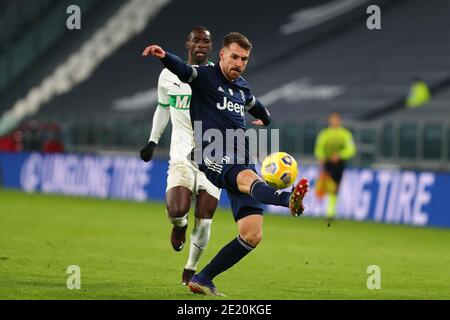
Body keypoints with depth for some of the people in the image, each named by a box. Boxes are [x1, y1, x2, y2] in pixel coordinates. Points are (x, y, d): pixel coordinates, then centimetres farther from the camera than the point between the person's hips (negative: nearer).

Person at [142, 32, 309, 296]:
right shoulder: (205, 76, 3)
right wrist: (164, 56, -38)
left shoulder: (242, 87, 22)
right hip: (214, 156, -7)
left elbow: (256, 107, 47)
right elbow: (182, 70, -20)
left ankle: (203, 280, 8)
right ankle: (287, 200, -76)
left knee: (253, 235, -6)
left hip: (241, 160, 7)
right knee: (249, 178, -41)